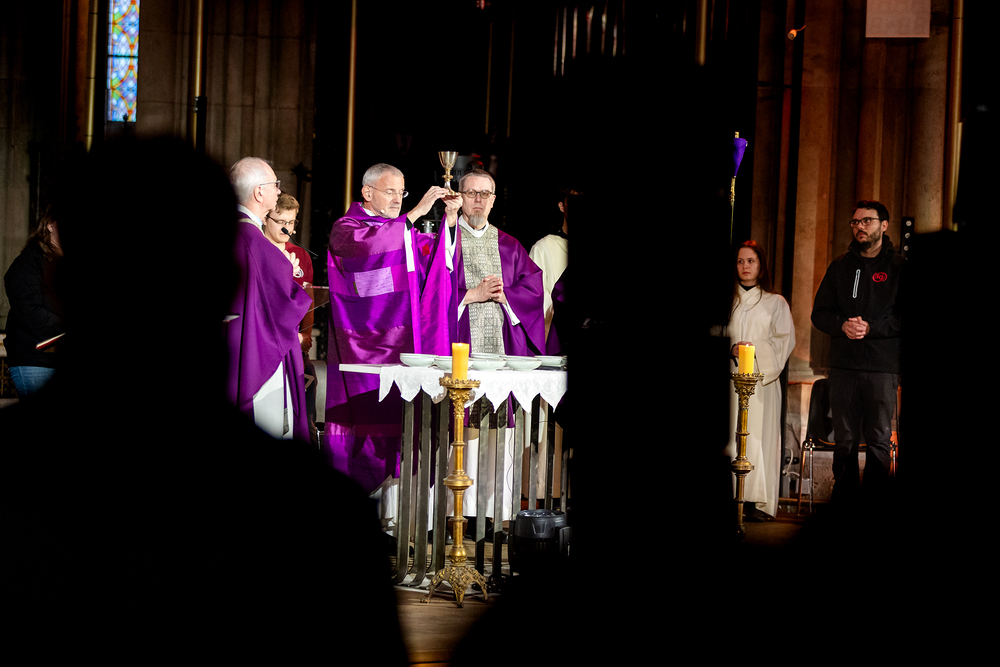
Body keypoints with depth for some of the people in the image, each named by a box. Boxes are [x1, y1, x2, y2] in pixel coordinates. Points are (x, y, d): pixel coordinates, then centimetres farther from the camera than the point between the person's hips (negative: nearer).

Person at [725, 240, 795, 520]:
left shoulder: (776, 303, 12)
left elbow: (785, 340, 3)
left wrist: (757, 350, -12)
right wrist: (732, 348, -9)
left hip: (761, 377, -1)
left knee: (758, 434, -7)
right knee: (729, 436, -6)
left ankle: (756, 502, -5)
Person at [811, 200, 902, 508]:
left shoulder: (899, 268, 1)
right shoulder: (840, 266, 14)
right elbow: (820, 312, 12)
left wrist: (871, 328, -16)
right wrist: (843, 325, -8)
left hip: (883, 368, -3)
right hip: (843, 366, 3)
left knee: (878, 440, 1)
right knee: (845, 440, 7)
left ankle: (874, 502, 7)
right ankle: (843, 503, 14)